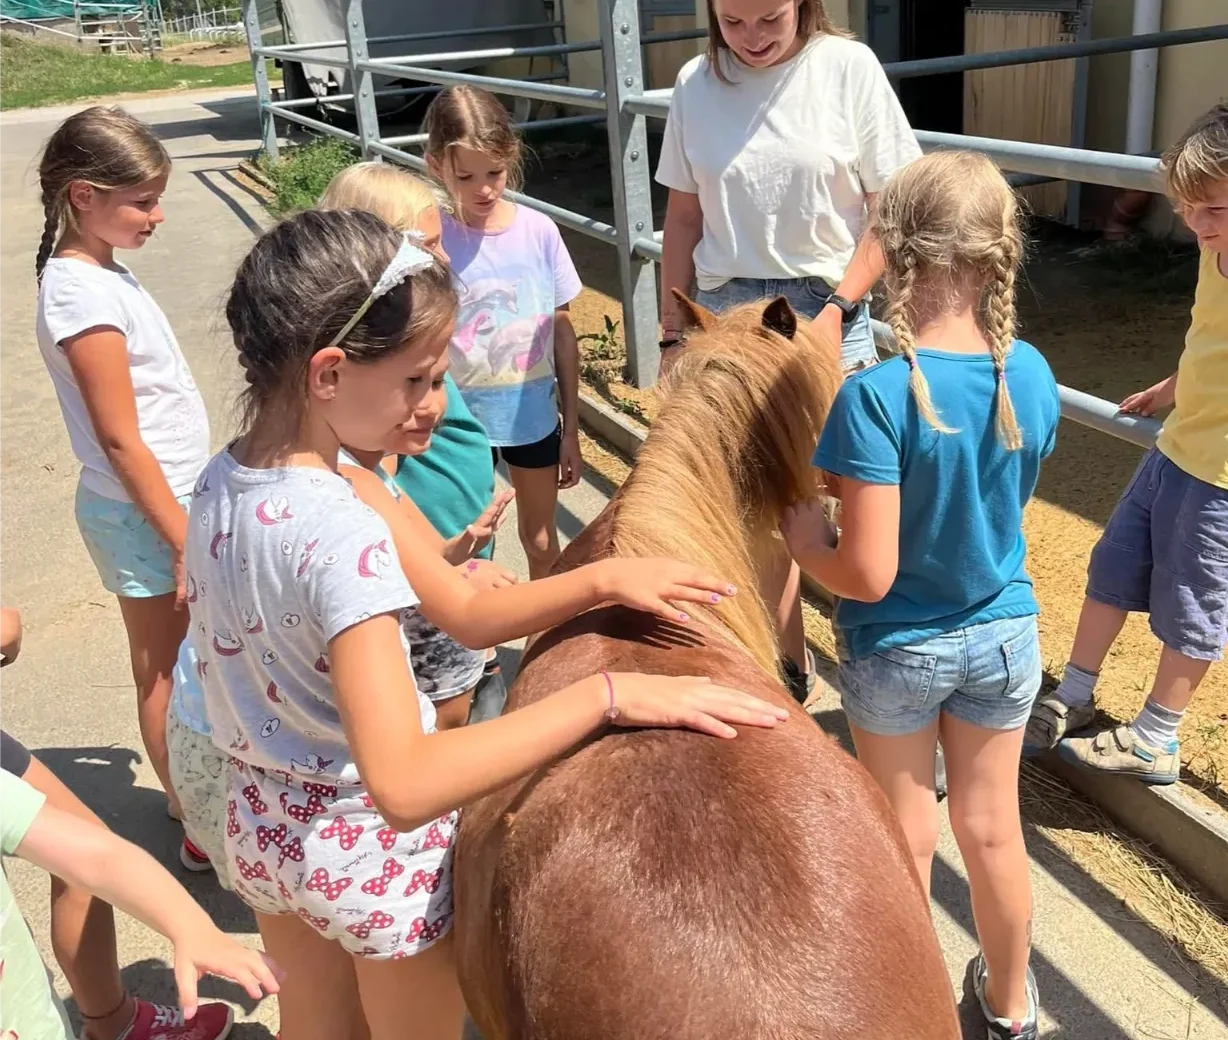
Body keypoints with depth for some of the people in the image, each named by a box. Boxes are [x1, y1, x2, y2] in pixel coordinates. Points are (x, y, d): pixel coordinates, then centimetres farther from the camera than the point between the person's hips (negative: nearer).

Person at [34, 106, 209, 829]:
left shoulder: (101, 269, 6)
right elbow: (120, 441, -21)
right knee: (164, 670, 7)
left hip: (169, 498, 8)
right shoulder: (82, 295, -22)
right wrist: (183, 540, -18)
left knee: (177, 661, 21)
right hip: (144, 515, -8)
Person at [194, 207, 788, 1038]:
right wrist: (608, 694, -42)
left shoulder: (221, 484, -6)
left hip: (261, 825, 7)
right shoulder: (342, 534, -33)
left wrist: (603, 580, -17)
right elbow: (404, 786, -43)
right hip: (374, 851, -7)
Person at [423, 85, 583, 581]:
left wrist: (571, 427, 3)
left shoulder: (539, 231, -9)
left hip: (534, 414, 2)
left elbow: (563, 334, -1)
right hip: (461, 421, -2)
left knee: (540, 539, 20)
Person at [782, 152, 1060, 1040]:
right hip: (1003, 637, 4)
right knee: (993, 831, 22)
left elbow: (868, 574, -27)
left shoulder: (875, 395, -28)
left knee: (907, 842, 17)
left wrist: (804, 539, -8)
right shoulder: (1033, 376, -12)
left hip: (896, 652, -4)